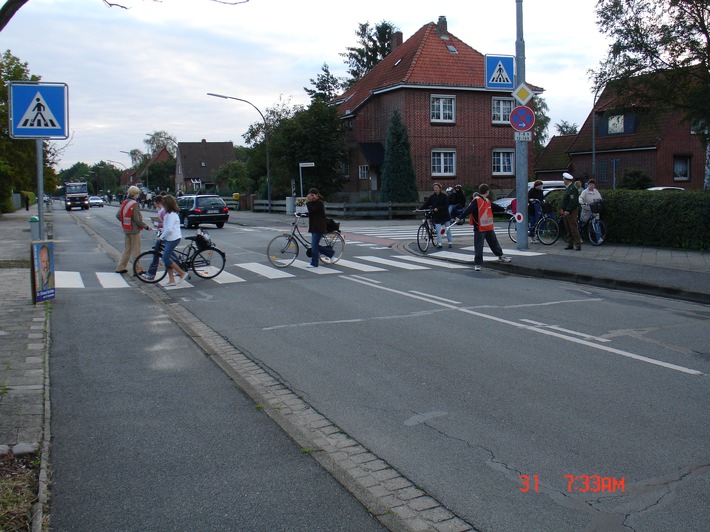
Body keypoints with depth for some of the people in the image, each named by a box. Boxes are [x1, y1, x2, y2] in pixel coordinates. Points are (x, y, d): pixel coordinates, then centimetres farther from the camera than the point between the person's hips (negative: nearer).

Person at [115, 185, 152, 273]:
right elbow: (137, 220, -20)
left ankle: (120, 268, 20)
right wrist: (146, 226, -9)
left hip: (126, 230, 7)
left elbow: (118, 216, 9)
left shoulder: (124, 203, 4)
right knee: (136, 251, 3)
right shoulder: (135, 204, -18)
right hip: (134, 230, -7)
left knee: (126, 250, 17)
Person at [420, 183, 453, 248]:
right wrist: (419, 209, -18)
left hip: (445, 215, -1)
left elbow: (446, 205, -12)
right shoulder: (432, 197, 1)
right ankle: (439, 243, -3)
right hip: (436, 216, 1)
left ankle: (450, 242, 22)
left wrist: (438, 208, -24)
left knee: (448, 229, 9)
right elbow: (426, 204, -4)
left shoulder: (444, 196, -5)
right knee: (438, 230, -7)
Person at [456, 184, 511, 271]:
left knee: (494, 242, 23)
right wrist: (461, 217, -28)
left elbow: (494, 207, 27)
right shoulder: (476, 201, -18)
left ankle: (500, 256, 41)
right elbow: (468, 210, -24)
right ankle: (477, 264, 3)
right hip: (479, 228, -8)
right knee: (478, 247, -4)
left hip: (489, 227, 8)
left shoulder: (487, 201, 10)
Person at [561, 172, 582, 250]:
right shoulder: (568, 188, 18)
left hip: (571, 212, -10)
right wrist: (564, 210, 16)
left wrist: (568, 211, -23)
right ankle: (570, 244, 17)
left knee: (573, 228, -10)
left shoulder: (573, 189, -14)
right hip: (566, 212, 10)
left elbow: (573, 201, -21)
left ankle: (578, 244, -7)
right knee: (568, 229, 12)